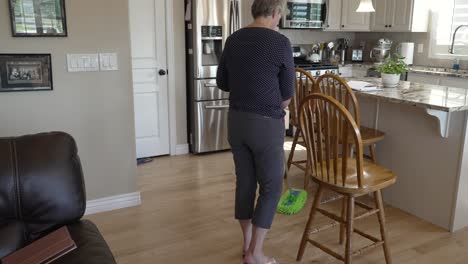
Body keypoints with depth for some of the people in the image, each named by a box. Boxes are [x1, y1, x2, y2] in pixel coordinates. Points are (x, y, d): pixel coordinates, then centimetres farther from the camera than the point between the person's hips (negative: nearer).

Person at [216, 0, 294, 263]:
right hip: (266, 124, -6)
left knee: (244, 183, 15)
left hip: (236, 120, 6)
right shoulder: (280, 42, -11)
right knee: (271, 187, 7)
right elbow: (288, 93, -3)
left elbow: (222, 83, 13)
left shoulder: (233, 40, 5)